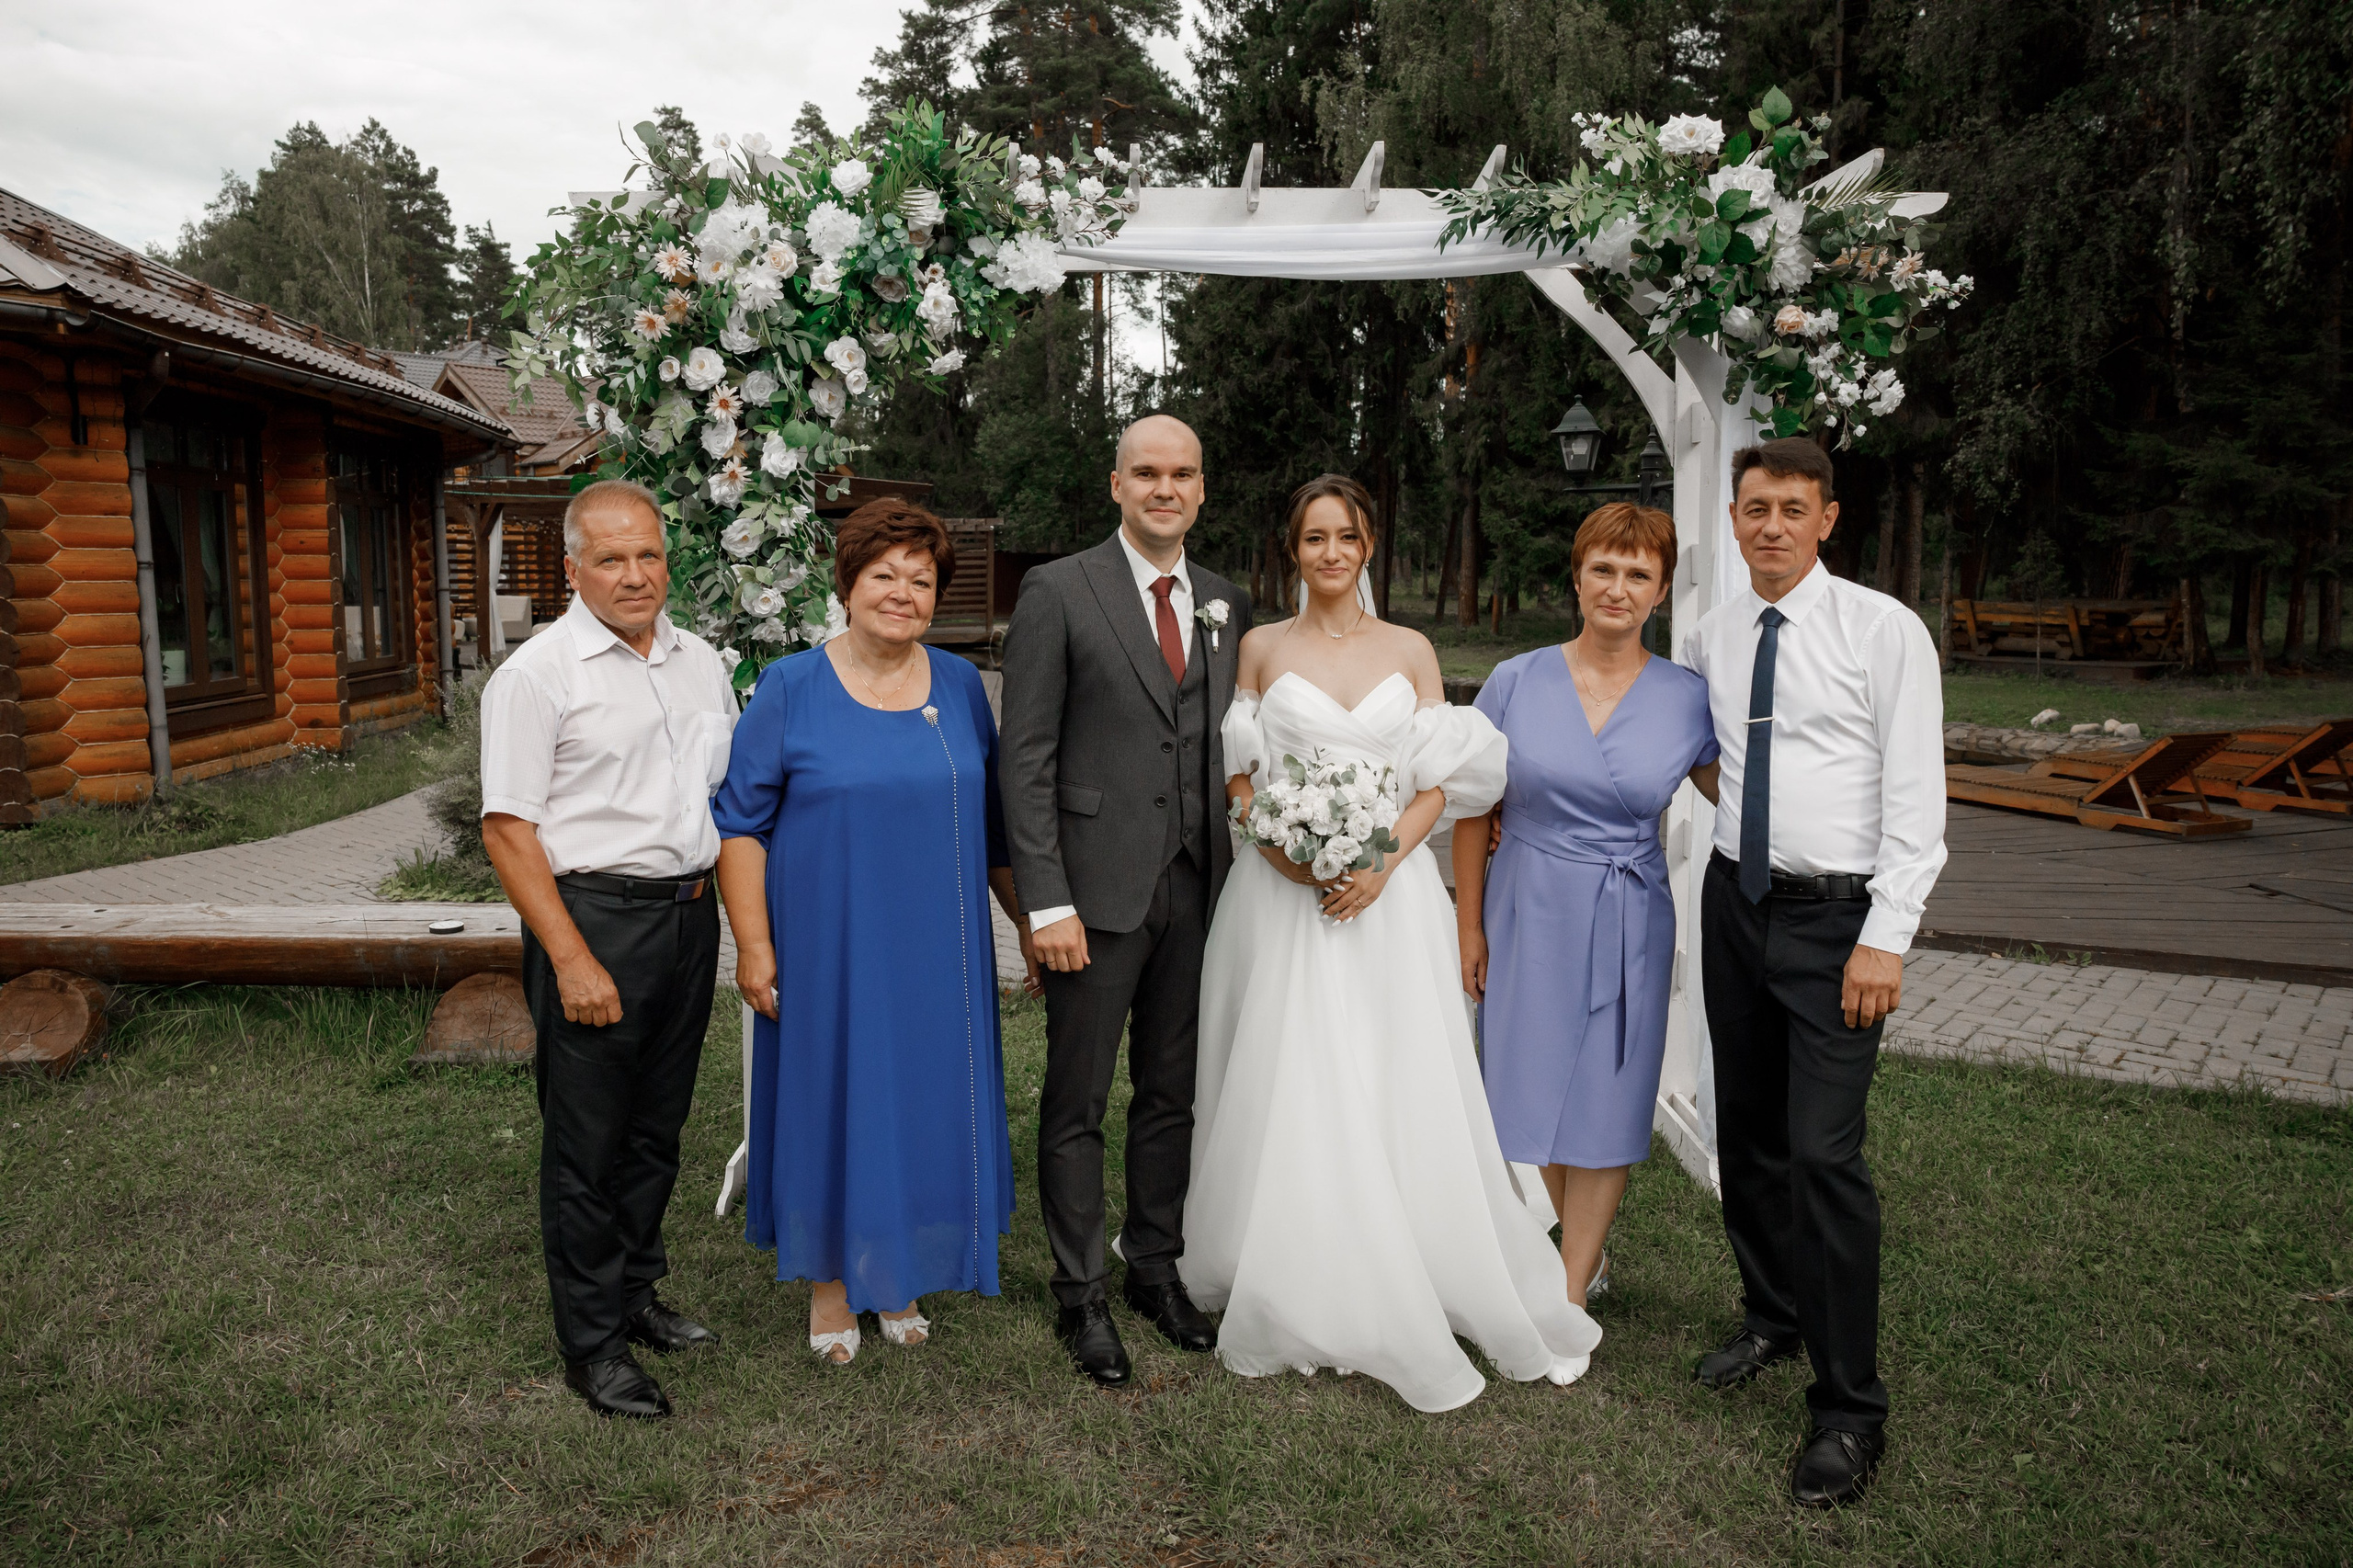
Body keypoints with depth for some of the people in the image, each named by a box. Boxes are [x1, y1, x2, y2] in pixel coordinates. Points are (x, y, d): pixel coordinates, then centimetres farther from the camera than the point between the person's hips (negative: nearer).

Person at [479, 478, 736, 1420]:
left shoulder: (700, 662, 11)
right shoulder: (538, 673, -8)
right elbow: (508, 827, -12)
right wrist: (571, 958, -17)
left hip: (690, 915, 6)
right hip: (593, 917, -6)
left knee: (657, 1129, 17)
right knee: (586, 1142, 3)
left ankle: (635, 1295, 35)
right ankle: (593, 1343, 17)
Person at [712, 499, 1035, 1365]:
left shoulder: (960, 684, 4)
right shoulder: (790, 689, -6)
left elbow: (994, 819, 10)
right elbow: (740, 823, -5)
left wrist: (1030, 919, 10)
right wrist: (754, 946, -10)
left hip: (937, 955, 3)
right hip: (829, 952, -3)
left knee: (925, 1107, 11)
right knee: (832, 1105, 8)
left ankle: (901, 1277, 31)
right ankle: (831, 1285, 27)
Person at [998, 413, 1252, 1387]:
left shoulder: (1228, 606, 10)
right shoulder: (1058, 591, -5)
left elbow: (1232, 749, 13)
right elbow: (1026, 759, -9)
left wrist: (1236, 880, 5)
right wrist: (1047, 902, -14)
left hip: (1197, 893, 5)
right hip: (1099, 893, -4)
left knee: (1171, 1095, 16)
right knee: (1078, 1106, 7)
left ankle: (1156, 1268, 33)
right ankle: (1081, 1296, 23)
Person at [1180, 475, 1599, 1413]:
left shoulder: (1411, 651, 8)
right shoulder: (1262, 648, 7)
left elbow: (1437, 784, 4)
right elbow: (1239, 777, 6)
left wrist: (1383, 864, -12)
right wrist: (1277, 847, -13)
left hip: (1389, 893, 1)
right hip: (1283, 891, 0)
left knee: (1400, 1095, 0)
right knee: (1289, 1095, 1)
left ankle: (1415, 1295, 16)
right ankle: (1299, 1299, 16)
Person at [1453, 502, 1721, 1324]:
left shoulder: (1688, 699, -4)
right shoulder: (1515, 683, -4)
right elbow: (1475, 810, 1)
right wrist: (1470, 925, 1)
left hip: (1627, 925, 0)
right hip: (1528, 914, 1)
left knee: (1607, 1103, 5)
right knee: (1542, 1091, 10)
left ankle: (1570, 1296, 19)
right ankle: (1587, 1256, 35)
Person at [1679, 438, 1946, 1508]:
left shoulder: (1884, 630, -7)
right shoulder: (1708, 640, 7)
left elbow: (1915, 798, -10)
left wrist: (1885, 939, -16)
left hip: (1836, 917, -5)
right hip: (1734, 901, 5)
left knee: (1823, 1153, -11)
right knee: (1745, 1134, 14)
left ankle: (1849, 1409, 2)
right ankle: (1773, 1317, 36)